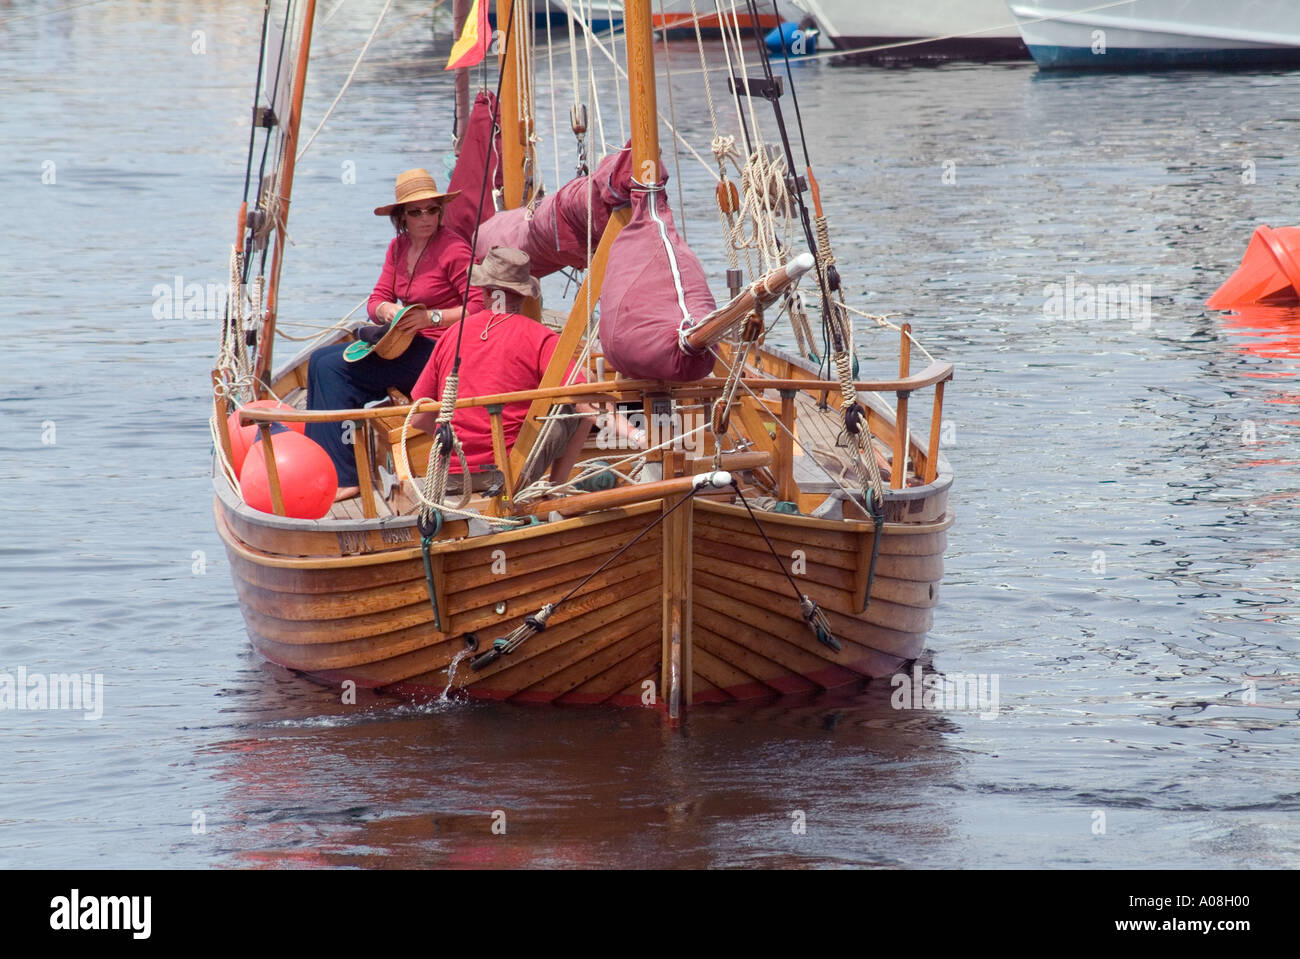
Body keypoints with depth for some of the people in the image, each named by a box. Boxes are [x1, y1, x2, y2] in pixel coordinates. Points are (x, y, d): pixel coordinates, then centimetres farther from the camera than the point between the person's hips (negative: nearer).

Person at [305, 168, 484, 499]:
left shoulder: (454, 249, -13)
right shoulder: (399, 247, 12)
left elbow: (480, 306, -18)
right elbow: (377, 300, 11)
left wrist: (431, 317, -23)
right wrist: (386, 310, -12)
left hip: (440, 350, -9)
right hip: (406, 346, 9)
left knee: (334, 367, -17)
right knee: (321, 360, -2)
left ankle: (343, 478, -15)